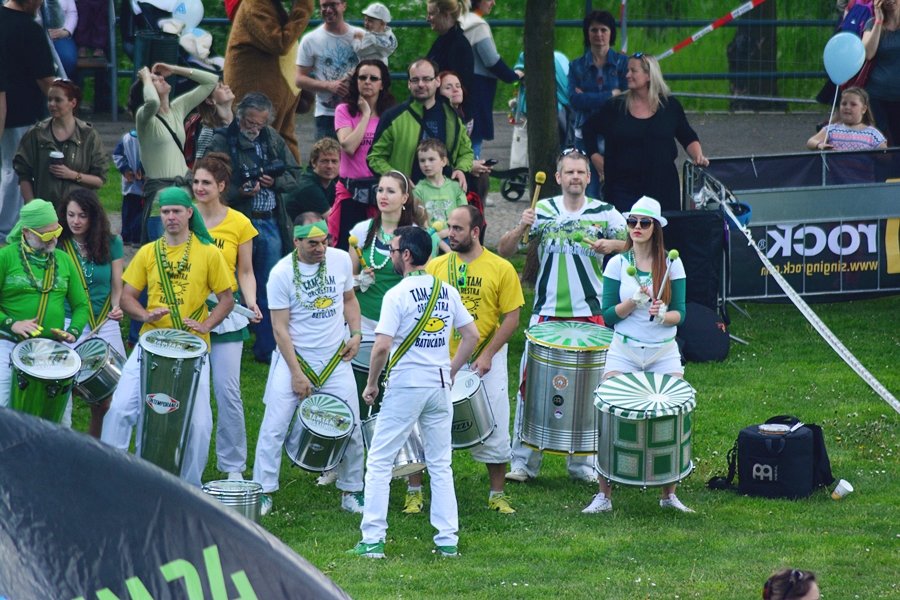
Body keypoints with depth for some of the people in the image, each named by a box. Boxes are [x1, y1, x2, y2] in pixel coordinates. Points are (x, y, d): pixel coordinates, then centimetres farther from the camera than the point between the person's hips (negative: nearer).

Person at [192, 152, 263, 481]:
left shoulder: (239, 224, 1)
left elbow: (245, 272, 7)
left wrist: (251, 303, -10)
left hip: (225, 315, -1)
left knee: (228, 392, -4)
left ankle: (233, 466, 4)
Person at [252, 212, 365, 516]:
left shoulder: (341, 260, -2)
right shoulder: (281, 273, -13)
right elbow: (280, 328, -11)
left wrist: (356, 334, -1)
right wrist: (296, 373, -15)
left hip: (336, 359, 3)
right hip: (295, 357, -3)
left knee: (350, 428, 2)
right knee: (274, 426, -6)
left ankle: (352, 491, 17)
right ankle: (263, 492, 3)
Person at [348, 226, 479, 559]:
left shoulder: (397, 295, -12)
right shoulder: (447, 292, 5)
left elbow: (382, 346, -19)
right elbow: (471, 335, 9)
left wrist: (371, 383, -5)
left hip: (405, 386, -5)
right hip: (440, 387, 5)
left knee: (379, 462, 3)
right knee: (440, 465, 12)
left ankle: (373, 540, -1)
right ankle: (448, 540, 10)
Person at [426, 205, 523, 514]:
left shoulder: (501, 269, -4)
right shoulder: (435, 267, 2)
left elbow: (512, 318, -3)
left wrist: (487, 354, -12)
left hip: (485, 364, -1)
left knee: (493, 433, 6)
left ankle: (497, 495, 20)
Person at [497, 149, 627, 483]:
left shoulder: (605, 213, 2)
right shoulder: (542, 211, 5)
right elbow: (504, 251, 4)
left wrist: (611, 245, -21)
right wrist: (521, 228, -16)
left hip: (589, 314, 0)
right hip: (546, 313, 1)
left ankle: (582, 463, 12)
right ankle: (523, 462, 5)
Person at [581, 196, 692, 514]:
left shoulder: (672, 265, 1)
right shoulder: (617, 264, 1)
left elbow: (679, 314, -1)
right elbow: (608, 315, -1)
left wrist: (663, 314, -22)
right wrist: (634, 301, -17)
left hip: (664, 354, 0)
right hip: (623, 352, 0)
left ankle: (669, 494, 11)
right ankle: (604, 495, 2)